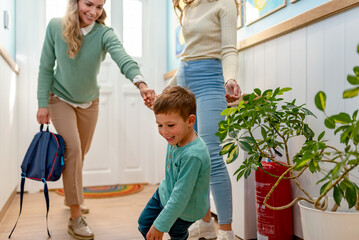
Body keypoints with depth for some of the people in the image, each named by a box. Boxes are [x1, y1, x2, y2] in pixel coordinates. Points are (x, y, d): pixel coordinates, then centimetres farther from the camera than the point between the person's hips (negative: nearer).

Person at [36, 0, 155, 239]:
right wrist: (43, 104, -12)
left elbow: (123, 58, -40)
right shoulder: (56, 27, -16)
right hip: (61, 99, -2)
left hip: (89, 102, 2)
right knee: (72, 148, -16)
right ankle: (75, 217, -4)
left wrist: (140, 82, -59)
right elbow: (46, 67, -10)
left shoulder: (104, 33, -20)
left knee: (81, 152, 15)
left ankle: (72, 196, 42)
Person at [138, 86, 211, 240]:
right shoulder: (177, 138, -19)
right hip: (165, 193, 7)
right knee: (144, 225, 20)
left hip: (185, 209, -7)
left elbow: (180, 197, -35)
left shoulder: (192, 155, -41)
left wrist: (160, 225, -28)